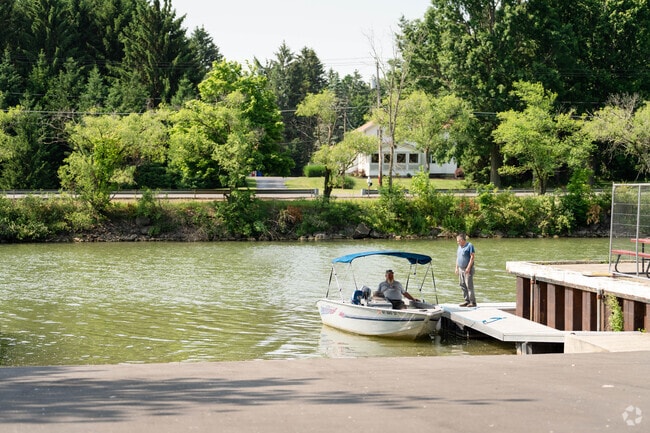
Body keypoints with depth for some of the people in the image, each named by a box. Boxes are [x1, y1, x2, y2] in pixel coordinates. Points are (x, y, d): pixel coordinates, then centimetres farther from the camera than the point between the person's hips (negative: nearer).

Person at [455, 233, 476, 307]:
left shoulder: (469, 246, -9)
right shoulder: (459, 247, 16)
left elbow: (472, 257, -14)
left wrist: (468, 267, -19)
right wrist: (456, 268, 16)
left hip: (467, 269, -8)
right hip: (461, 269, 8)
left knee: (469, 286, -9)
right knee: (462, 285, 8)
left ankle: (473, 302, -6)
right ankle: (467, 301, 14)